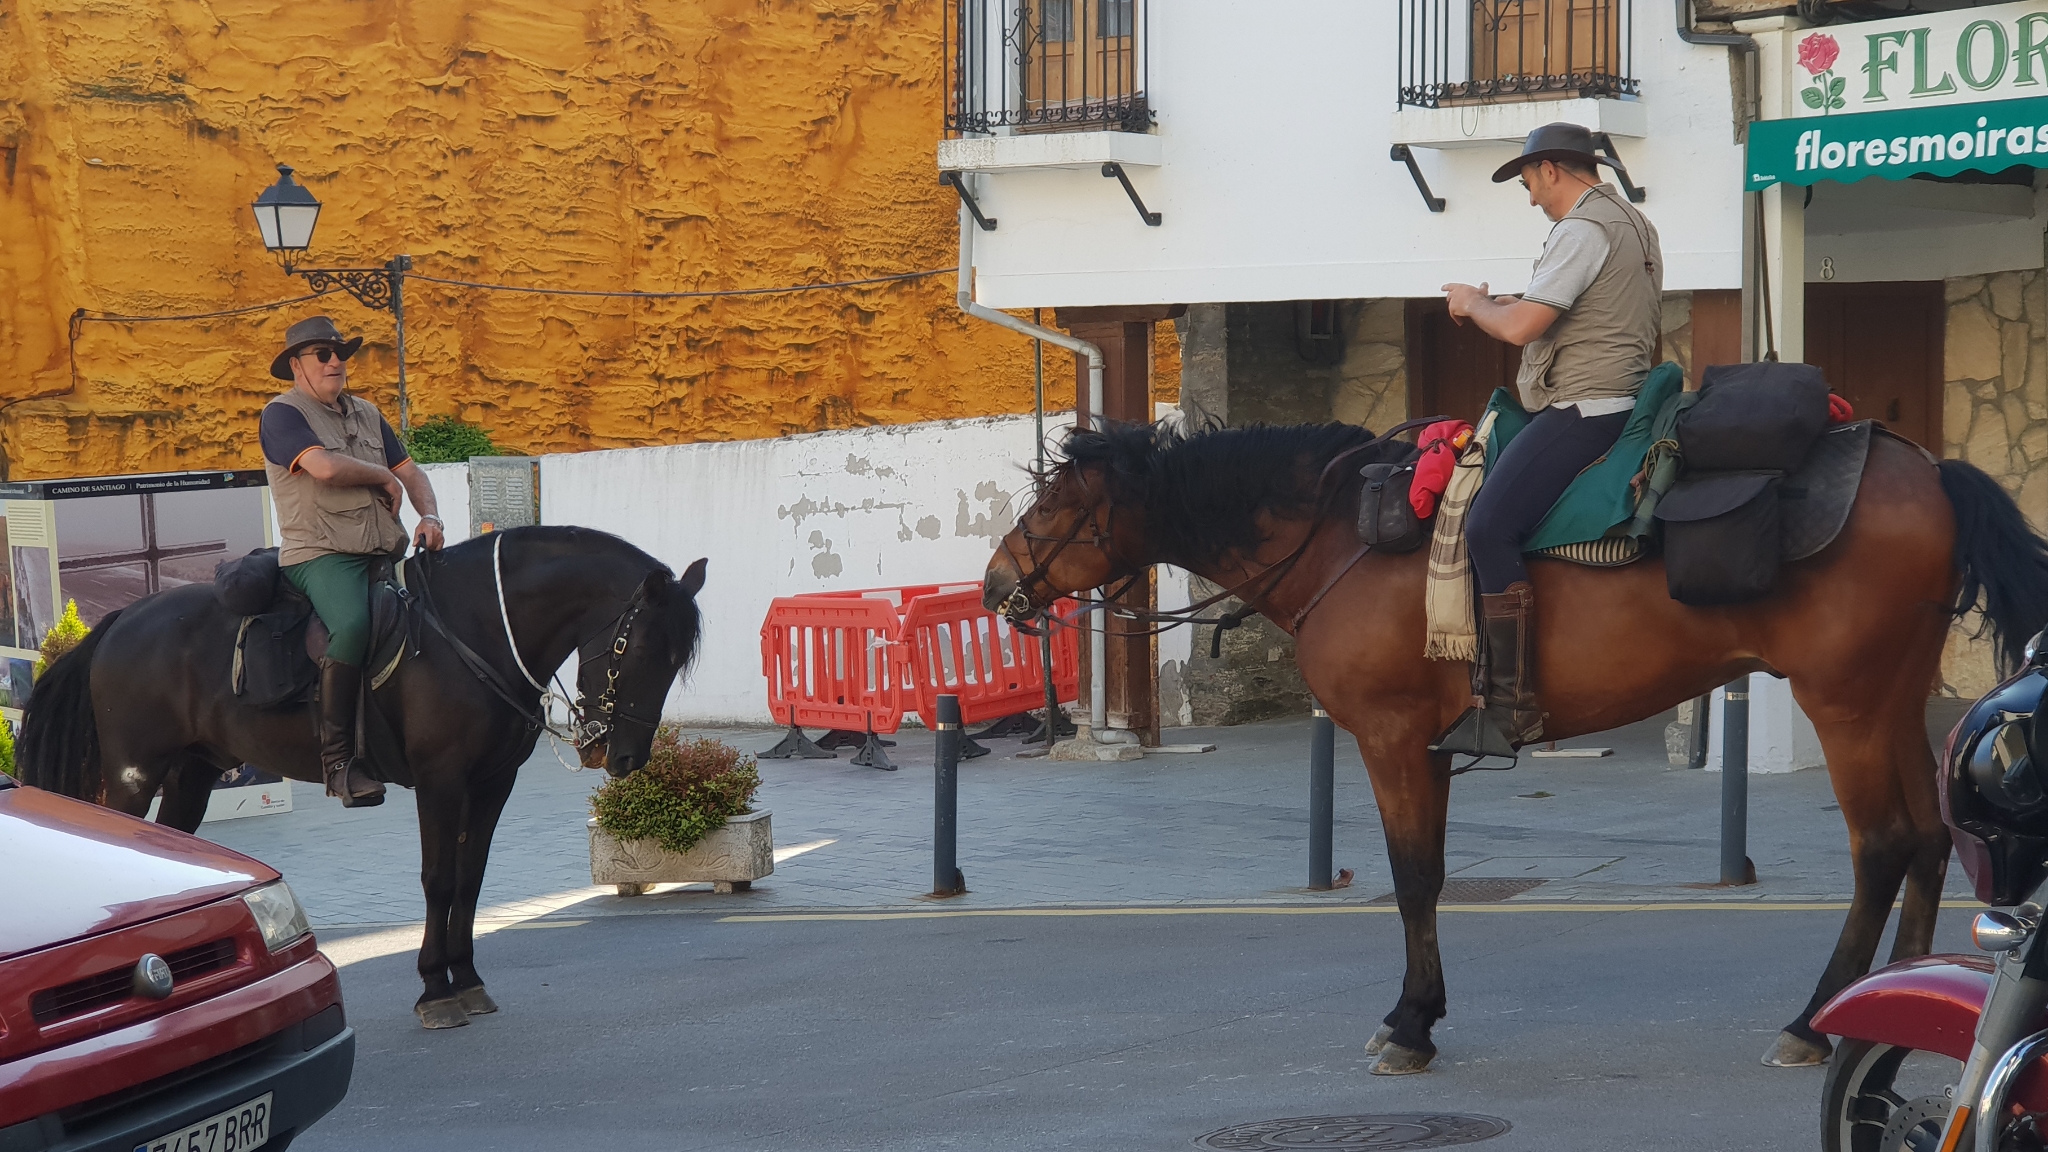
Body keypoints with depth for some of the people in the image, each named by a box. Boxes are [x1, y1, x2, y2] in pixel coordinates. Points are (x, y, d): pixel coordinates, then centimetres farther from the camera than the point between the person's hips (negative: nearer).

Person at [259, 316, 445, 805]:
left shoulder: (366, 414, 23)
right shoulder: (282, 414, -1)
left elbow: (410, 471, 22)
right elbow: (324, 466, -18)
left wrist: (429, 515, 2)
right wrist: (386, 478, -3)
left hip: (384, 552, 8)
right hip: (321, 555, -8)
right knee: (352, 624, -35)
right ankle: (337, 759, -32)